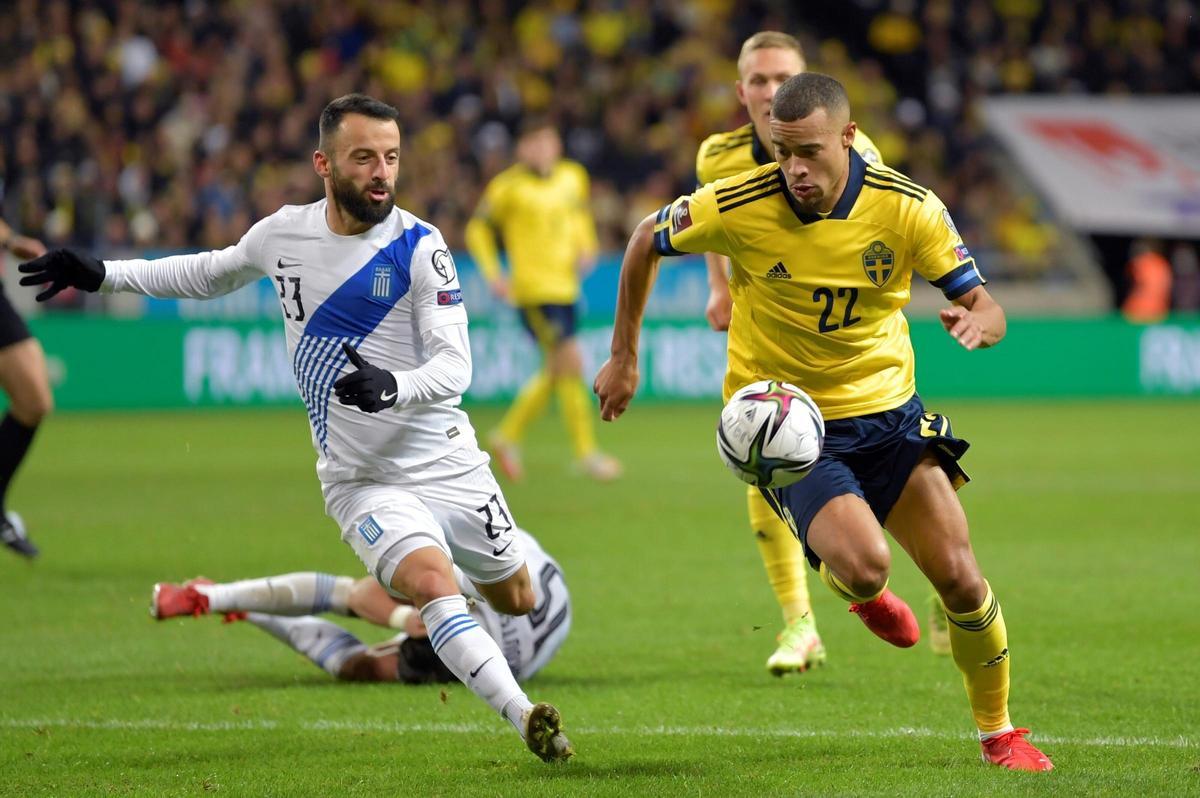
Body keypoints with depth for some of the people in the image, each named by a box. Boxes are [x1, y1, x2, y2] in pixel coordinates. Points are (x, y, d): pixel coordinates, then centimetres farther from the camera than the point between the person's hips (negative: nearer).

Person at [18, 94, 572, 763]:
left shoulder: (419, 246, -12)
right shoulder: (284, 234, -3)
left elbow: (455, 365, -18)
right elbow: (210, 274, 19)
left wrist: (392, 387, -39)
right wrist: (102, 275, 15)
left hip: (449, 464, 0)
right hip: (361, 478, 0)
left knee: (517, 602, 12)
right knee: (432, 583, -27)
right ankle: (526, 719, -32)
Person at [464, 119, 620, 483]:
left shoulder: (573, 177, 7)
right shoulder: (509, 187, -9)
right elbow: (478, 229, 0)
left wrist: (586, 248, 7)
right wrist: (493, 275, -8)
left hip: (565, 286, 7)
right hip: (533, 289, -7)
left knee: (556, 371, 11)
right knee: (571, 363, -11)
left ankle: (507, 436, 27)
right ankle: (585, 452, -5)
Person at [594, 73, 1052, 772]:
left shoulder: (907, 208, -13)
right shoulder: (736, 207, -16)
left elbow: (985, 307, -9)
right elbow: (648, 242, 3)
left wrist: (977, 322, -34)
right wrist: (625, 358, 7)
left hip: (889, 412, 2)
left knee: (959, 577, -6)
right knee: (865, 563, -26)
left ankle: (999, 732, 18)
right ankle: (857, 589, 15)